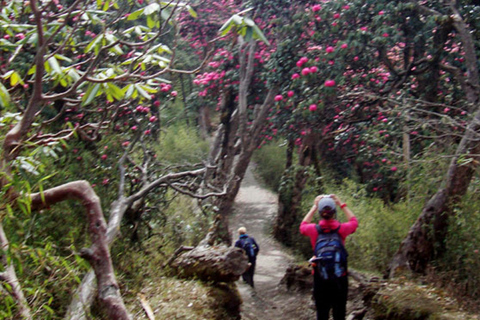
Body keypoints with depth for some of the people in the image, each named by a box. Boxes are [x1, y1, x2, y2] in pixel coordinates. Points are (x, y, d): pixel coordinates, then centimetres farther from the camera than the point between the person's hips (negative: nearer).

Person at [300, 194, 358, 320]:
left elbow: (303, 226, 15)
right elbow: (354, 222, 12)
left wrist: (314, 207, 17)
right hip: (340, 277, -1)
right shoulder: (342, 229, -12)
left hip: (320, 278, 1)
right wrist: (341, 204, 15)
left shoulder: (314, 229, -10)